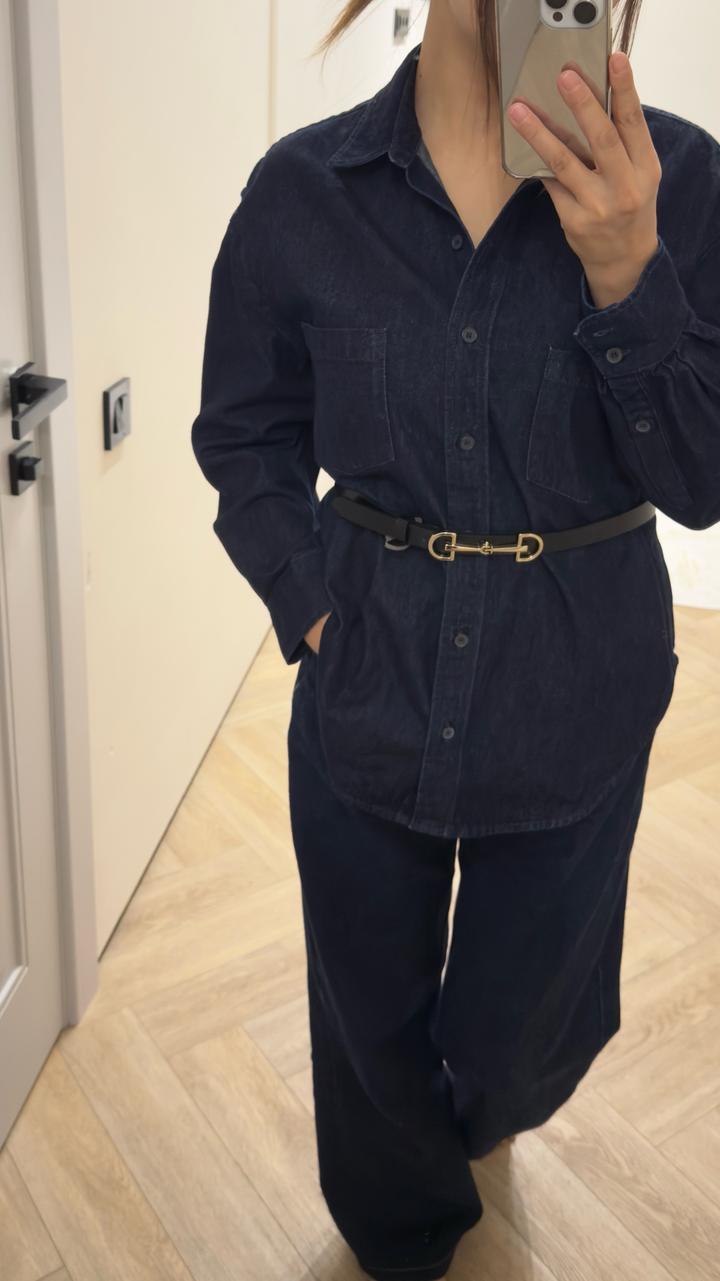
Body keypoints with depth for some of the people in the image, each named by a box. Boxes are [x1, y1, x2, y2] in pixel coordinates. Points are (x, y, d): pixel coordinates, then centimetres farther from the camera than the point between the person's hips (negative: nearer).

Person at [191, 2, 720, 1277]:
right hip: (367, 685, 1)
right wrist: (315, 603, -9)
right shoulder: (303, 190, -7)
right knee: (369, 1018, 19)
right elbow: (247, 438, 3)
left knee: (522, 1028, 20)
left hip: (573, 699, 0)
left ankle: (478, 1115, 63)